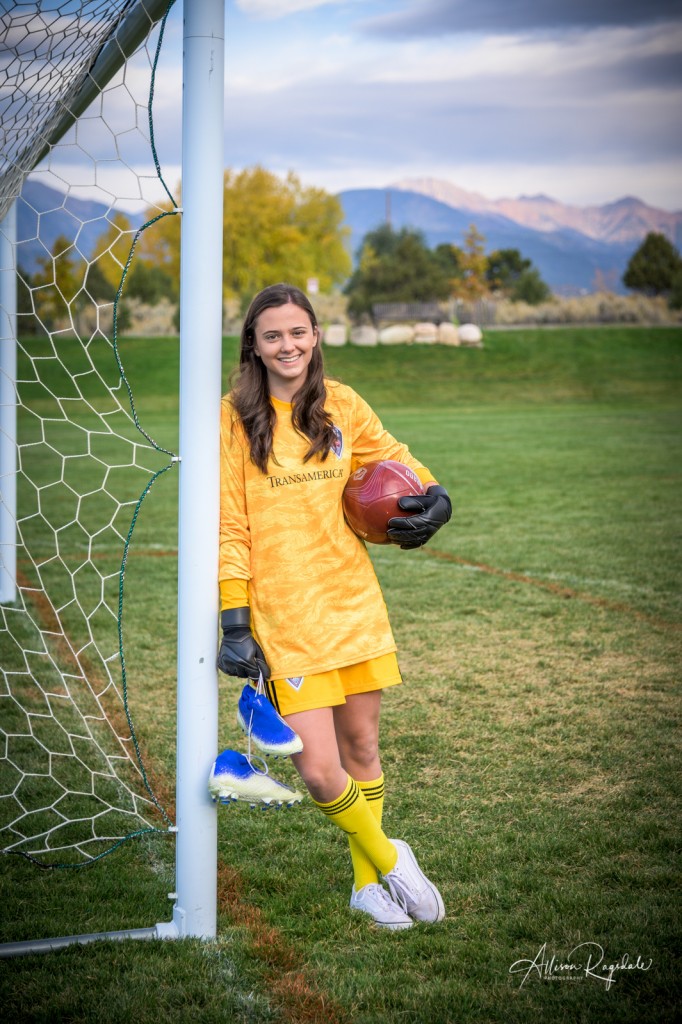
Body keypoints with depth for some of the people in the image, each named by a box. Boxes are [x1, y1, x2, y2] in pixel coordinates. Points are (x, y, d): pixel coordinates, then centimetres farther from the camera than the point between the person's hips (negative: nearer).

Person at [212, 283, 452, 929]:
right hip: (283, 617, -3)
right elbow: (228, 527, -6)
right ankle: (388, 858, 18)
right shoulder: (236, 418, -6)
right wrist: (235, 622, -11)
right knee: (319, 771, -10)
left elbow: (392, 457, 21)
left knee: (360, 748, 12)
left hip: (354, 602, 4)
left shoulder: (340, 405, 4)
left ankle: (367, 885, 31)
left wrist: (433, 496, 1)